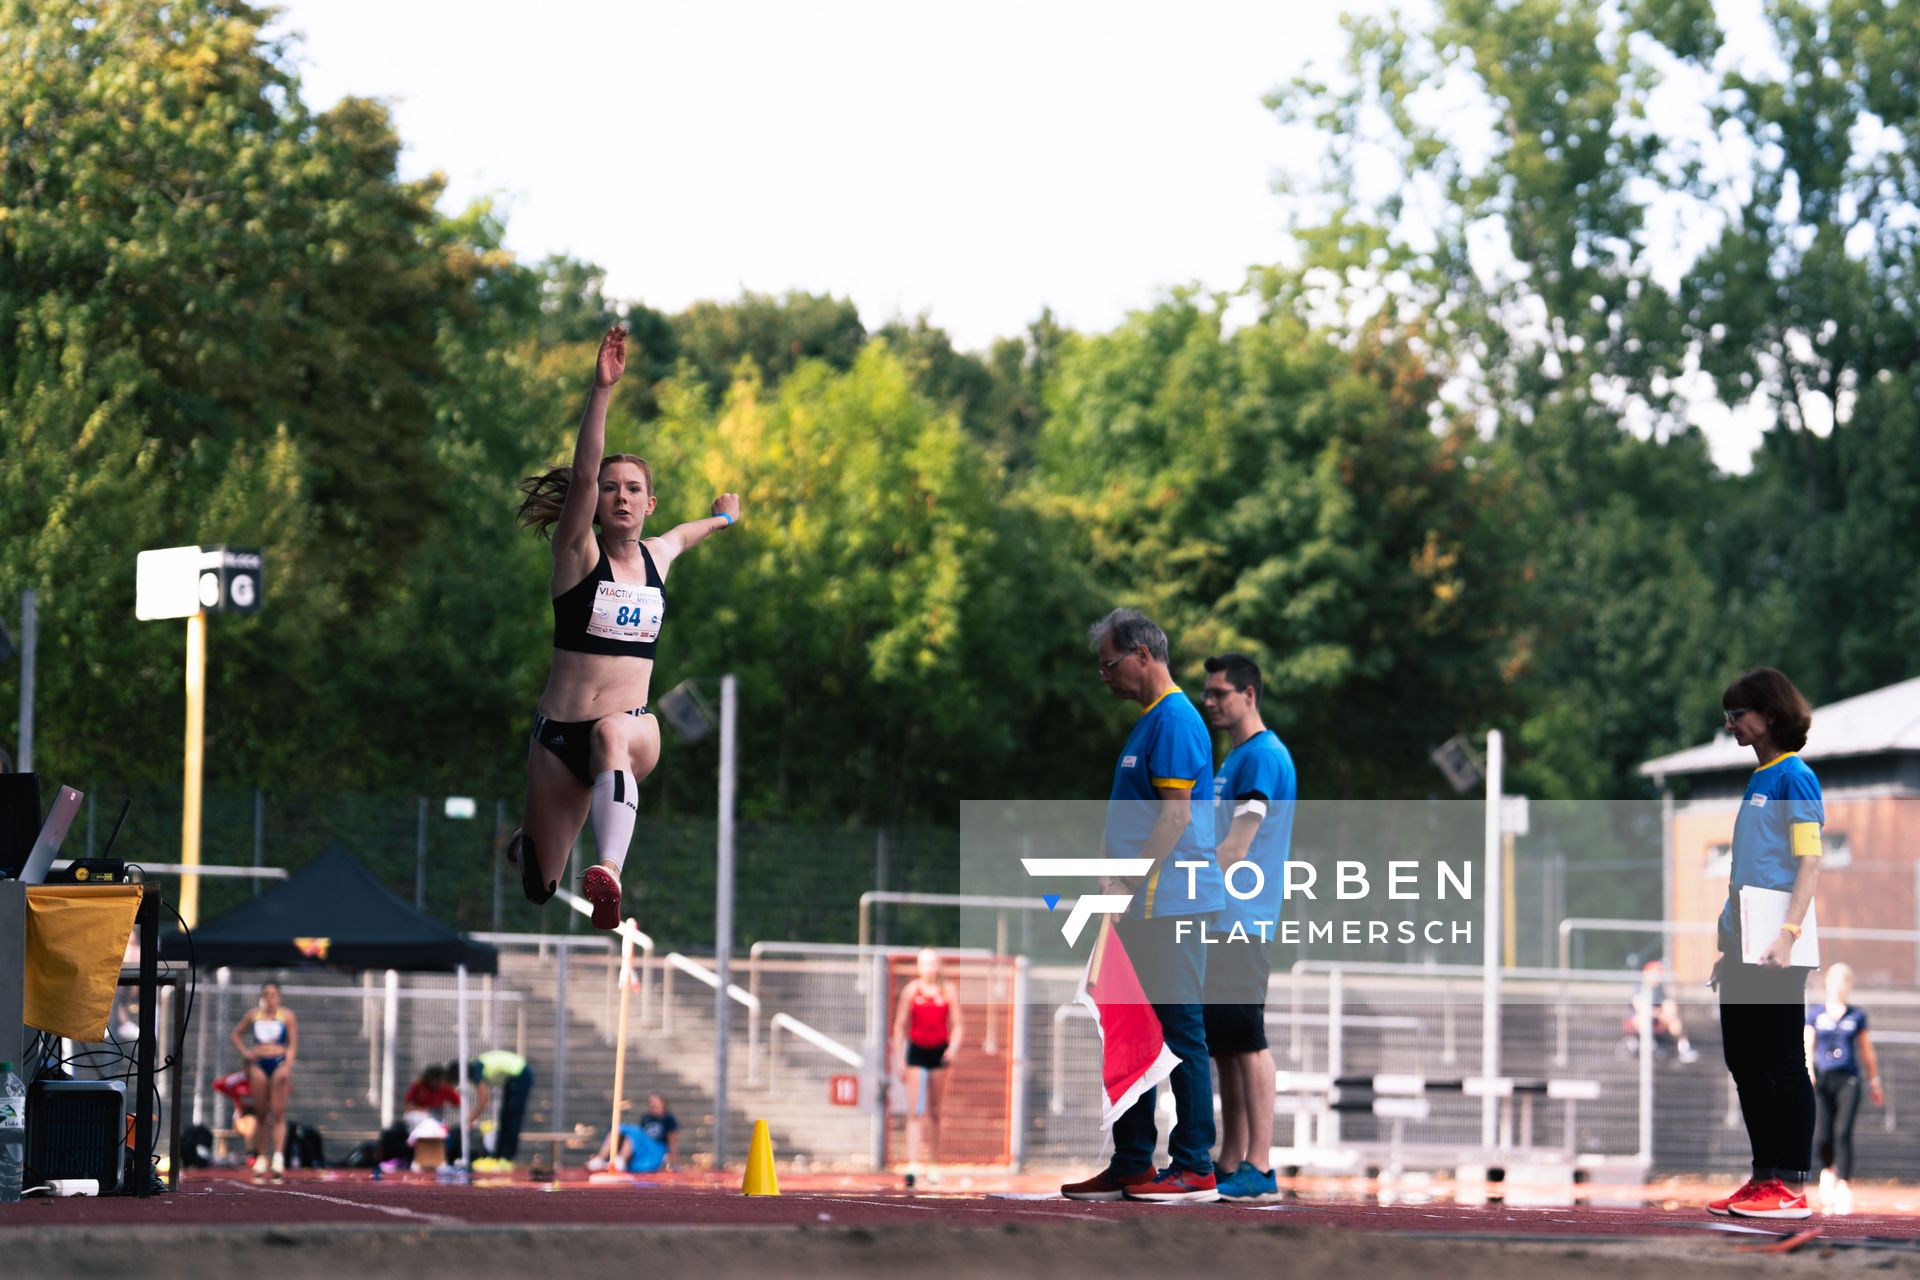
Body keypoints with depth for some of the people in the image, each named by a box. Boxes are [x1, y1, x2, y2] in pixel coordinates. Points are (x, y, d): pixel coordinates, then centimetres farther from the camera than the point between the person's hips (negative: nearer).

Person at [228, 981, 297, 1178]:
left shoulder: (287, 1016, 4)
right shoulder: (253, 1015, 11)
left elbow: (293, 1044, 0)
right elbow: (236, 1034, 23)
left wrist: (287, 1066, -14)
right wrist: (244, 1051, 6)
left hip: (279, 1063, -3)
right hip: (258, 1064, 3)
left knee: (278, 1113, -11)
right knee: (261, 1113, 4)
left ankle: (279, 1156, -22)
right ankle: (261, 1156, 10)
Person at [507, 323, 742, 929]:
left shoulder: (658, 555, 9)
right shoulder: (578, 553, -4)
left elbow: (688, 532, 35)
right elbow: (583, 472, -21)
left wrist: (724, 516, 55)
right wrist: (602, 388, -33)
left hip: (635, 726, 1)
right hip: (558, 732, -1)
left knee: (612, 734, -39)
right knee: (541, 888, 4)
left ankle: (609, 872, -59)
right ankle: (528, 839, 44)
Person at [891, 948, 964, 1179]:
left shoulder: (949, 990, 1)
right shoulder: (911, 990, 0)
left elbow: (957, 1024, 3)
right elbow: (900, 1026, 5)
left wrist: (954, 1047, -15)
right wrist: (899, 1059, 1)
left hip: (939, 1053, 1)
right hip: (916, 1050, -1)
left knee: (935, 1113, 9)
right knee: (915, 1112, -11)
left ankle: (934, 1164, 19)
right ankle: (912, 1164, -19)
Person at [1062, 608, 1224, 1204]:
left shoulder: (1174, 720, -12)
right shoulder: (1150, 721, 19)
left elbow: (1176, 814, -18)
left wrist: (1129, 883, -18)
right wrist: (1122, 889, 18)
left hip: (1171, 907, -10)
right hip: (1146, 909, 10)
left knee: (1180, 1033, -7)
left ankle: (1194, 1167, -4)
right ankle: (1131, 1166, 17)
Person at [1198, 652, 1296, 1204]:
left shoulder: (1263, 756, -11)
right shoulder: (1234, 757, 20)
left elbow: (1239, 843, -18)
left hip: (1245, 923, -10)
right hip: (1225, 924, 10)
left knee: (1245, 1042, -10)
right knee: (1224, 1045, 10)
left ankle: (1258, 1169, -11)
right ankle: (1229, 1165, 13)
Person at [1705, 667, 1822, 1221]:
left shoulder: (1795, 776, -8)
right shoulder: (1758, 780, 18)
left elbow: (1809, 862, -16)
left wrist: (1787, 934, -24)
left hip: (1776, 953, -9)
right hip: (1744, 947, 9)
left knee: (1784, 1063, -5)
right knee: (1745, 1062, 12)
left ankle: (1793, 1187, -2)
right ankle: (1765, 1177, 19)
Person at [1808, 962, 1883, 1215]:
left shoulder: (1857, 1015, 10)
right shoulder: (1815, 1014, 10)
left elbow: (1866, 1051, 15)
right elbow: (1807, 1047, 4)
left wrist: (1874, 1082, 13)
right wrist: (1808, 1072, -13)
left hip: (1848, 1081, -1)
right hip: (1822, 1081, 1)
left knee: (1843, 1132, -17)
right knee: (1821, 1138, -5)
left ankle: (1844, 1186, -18)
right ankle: (1828, 1171, 25)